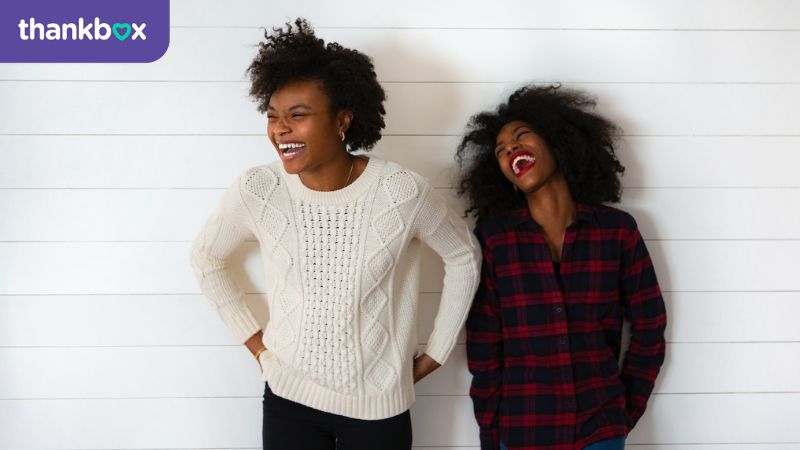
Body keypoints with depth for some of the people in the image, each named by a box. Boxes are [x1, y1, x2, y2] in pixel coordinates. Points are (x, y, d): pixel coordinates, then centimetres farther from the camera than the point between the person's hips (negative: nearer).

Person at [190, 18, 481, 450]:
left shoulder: (402, 192, -18)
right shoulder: (256, 191, -13)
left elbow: (464, 257, 0)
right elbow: (206, 258, 6)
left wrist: (436, 352, 1)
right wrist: (252, 338, 4)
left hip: (378, 403, -1)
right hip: (288, 398, 1)